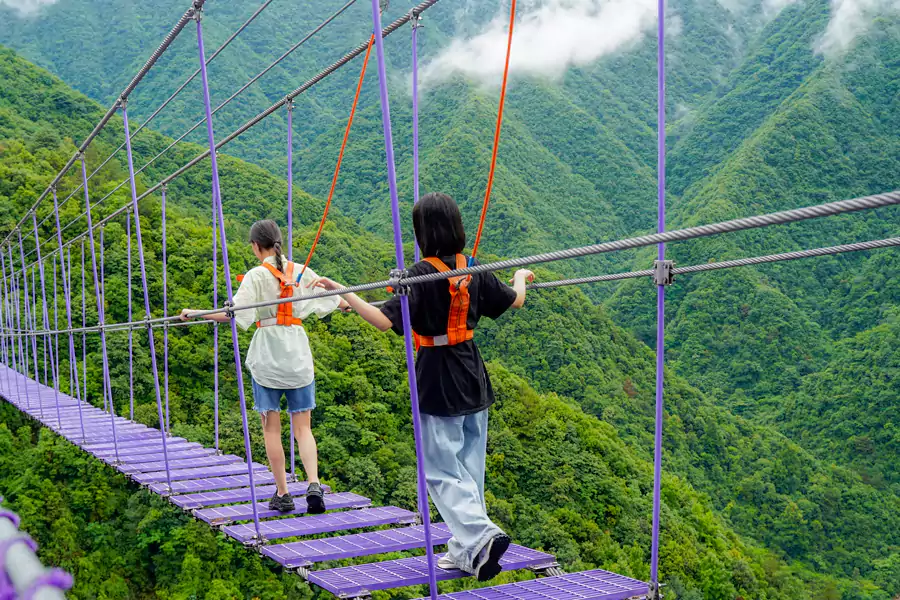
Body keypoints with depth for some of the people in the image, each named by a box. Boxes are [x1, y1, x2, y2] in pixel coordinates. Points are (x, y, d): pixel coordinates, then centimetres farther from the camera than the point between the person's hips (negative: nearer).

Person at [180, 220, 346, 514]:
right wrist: (349, 303, 37)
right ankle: (314, 485, -12)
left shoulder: (256, 275, -7)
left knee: (271, 428, 6)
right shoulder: (301, 272, 5)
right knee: (303, 427, 5)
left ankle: (282, 494, 8)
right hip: (298, 354, 3)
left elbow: (234, 314, -17)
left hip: (267, 356, -3)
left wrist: (195, 313, -9)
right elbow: (331, 300, 15)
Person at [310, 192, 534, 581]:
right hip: (473, 378, 6)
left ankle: (481, 535, -15)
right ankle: (466, 550, 19)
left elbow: (386, 320, -24)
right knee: (468, 468, 13)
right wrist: (520, 278, 36)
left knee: (442, 472, 2)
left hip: (438, 382, -6)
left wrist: (343, 293, -21)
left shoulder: (421, 274, -16)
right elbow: (514, 301, 14)